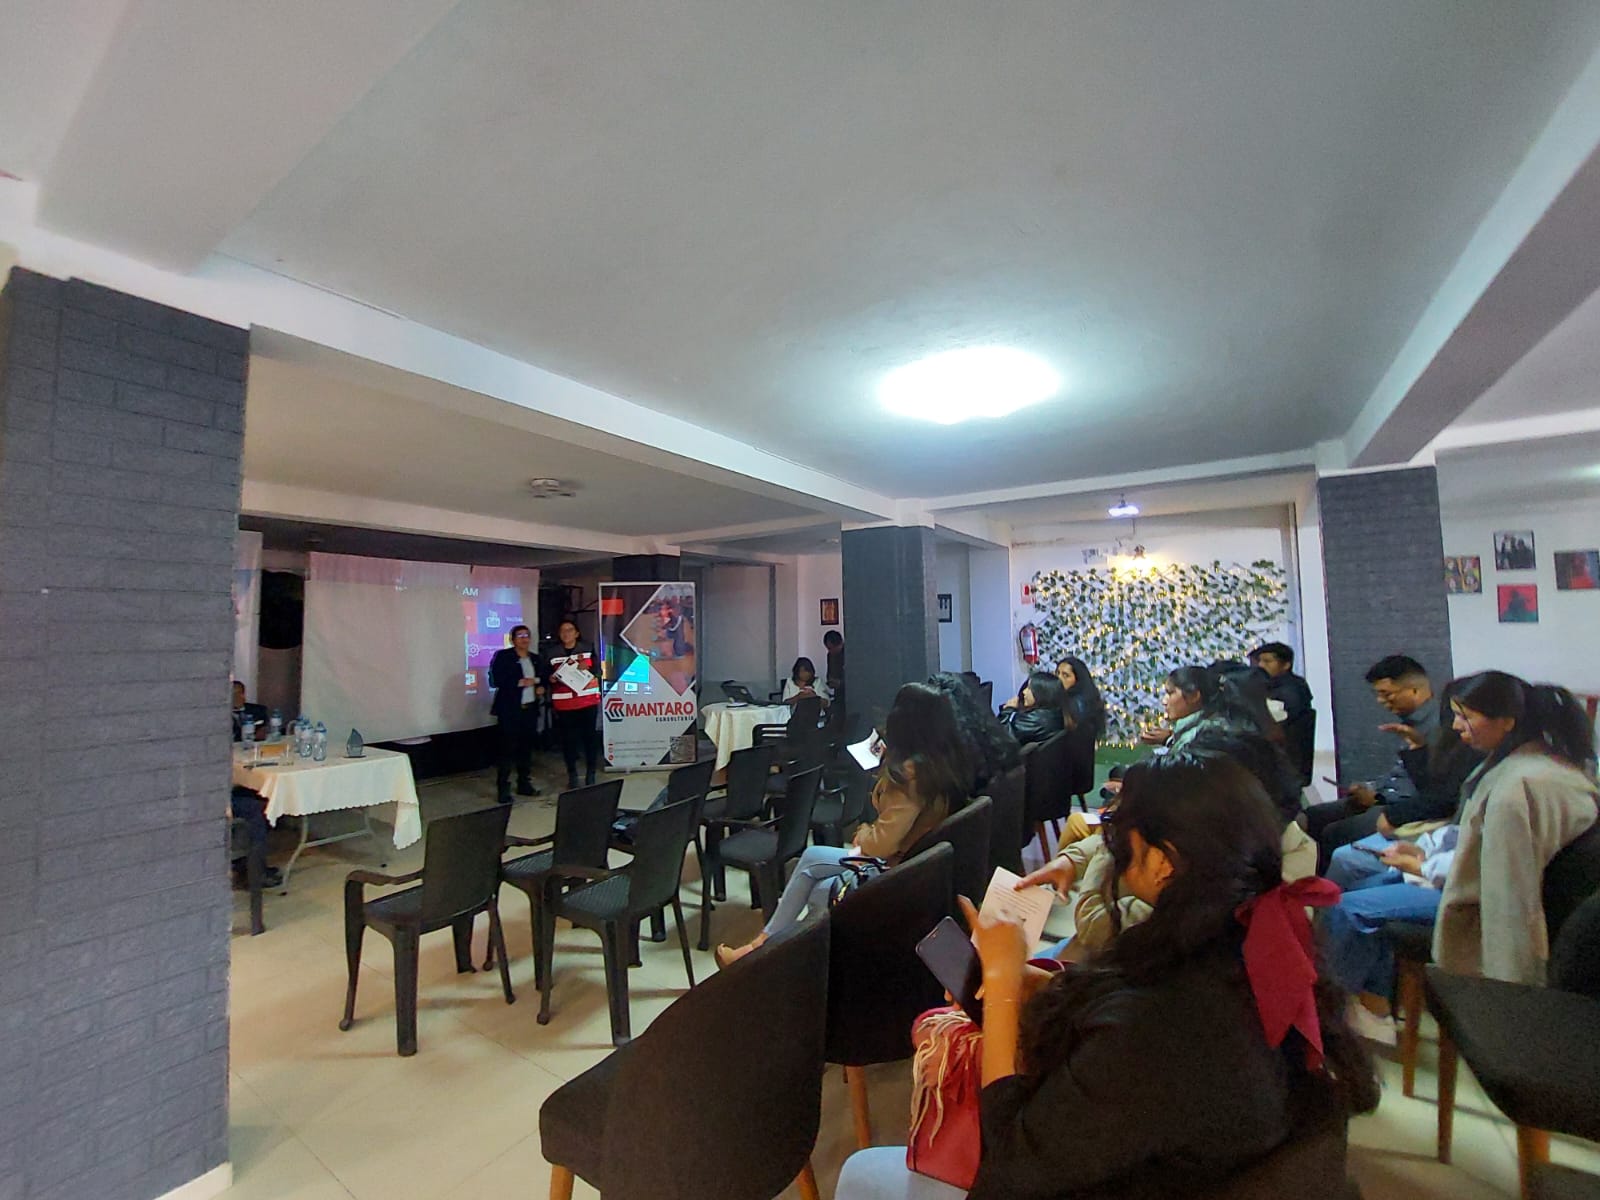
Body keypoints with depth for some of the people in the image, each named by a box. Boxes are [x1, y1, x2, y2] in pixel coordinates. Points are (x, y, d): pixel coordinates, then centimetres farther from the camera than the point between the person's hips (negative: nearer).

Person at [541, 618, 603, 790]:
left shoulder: (588, 649, 5)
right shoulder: (551, 653, 5)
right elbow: (543, 674, 6)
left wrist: (587, 668, -17)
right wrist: (550, 679, -15)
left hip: (588, 702, 0)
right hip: (564, 704, 0)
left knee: (591, 737, 1)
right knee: (568, 739, 4)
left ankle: (590, 774, 11)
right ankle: (572, 775, 16)